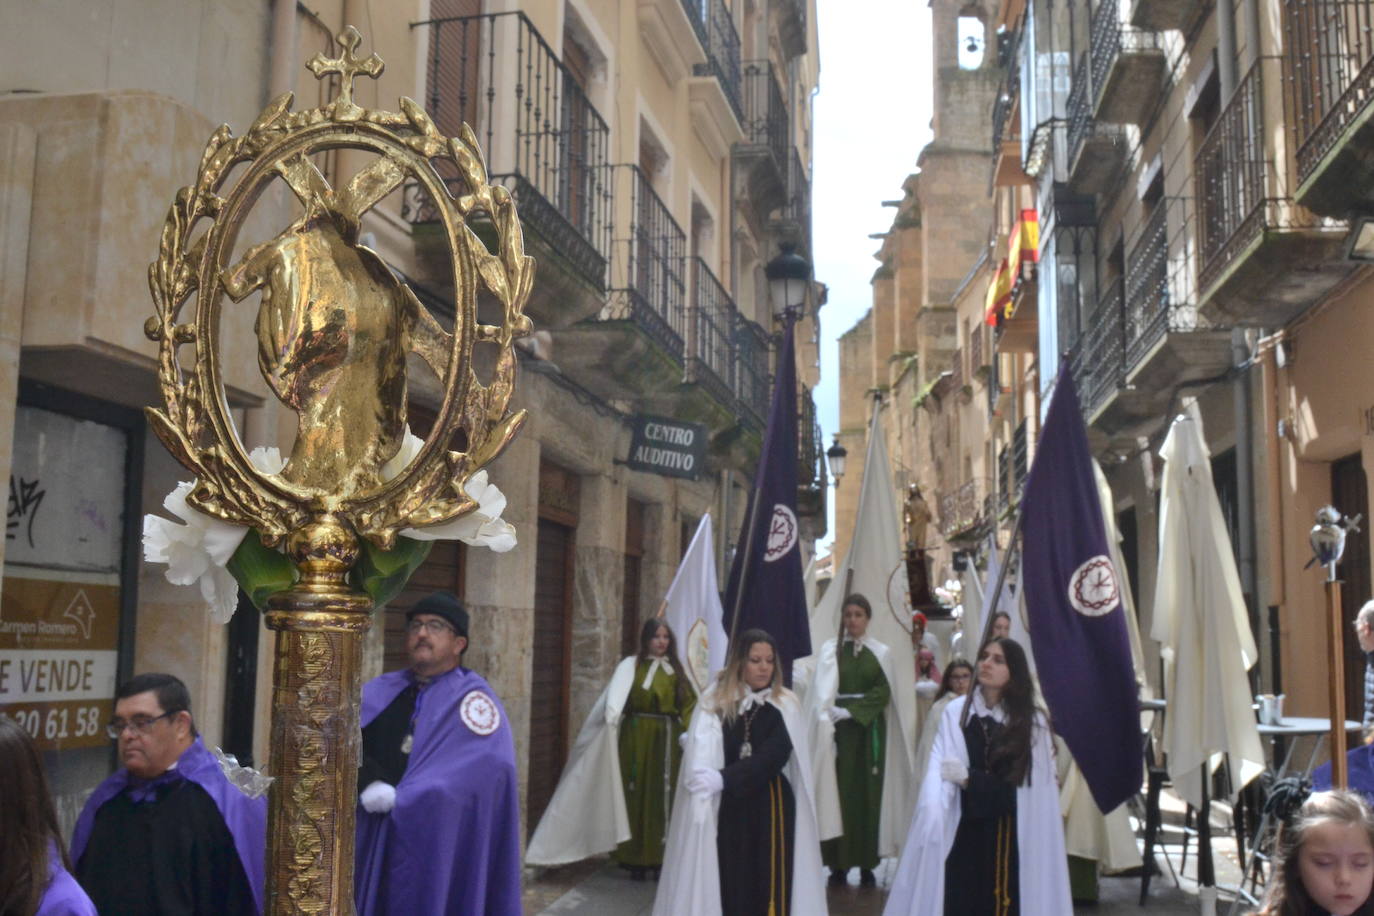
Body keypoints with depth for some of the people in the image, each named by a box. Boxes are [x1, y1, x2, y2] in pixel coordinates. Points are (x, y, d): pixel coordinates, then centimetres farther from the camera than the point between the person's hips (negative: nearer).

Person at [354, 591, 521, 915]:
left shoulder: (473, 699, 0)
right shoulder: (381, 691, 14)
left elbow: (484, 773, -14)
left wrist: (400, 801, -17)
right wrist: (367, 781, -19)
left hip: (437, 843, -4)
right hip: (372, 840, 4)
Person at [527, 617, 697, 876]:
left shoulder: (677, 668, 10)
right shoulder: (631, 665, 2)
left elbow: (689, 703, 6)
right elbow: (617, 691, -14)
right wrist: (612, 713, -34)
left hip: (668, 739, 2)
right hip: (637, 738, -2)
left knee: (664, 796, 2)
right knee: (636, 794, 0)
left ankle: (660, 857, 9)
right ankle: (635, 859, 7)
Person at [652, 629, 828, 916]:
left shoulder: (785, 705, 1)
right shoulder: (715, 703, 0)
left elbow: (773, 757, -11)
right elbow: (699, 761, -9)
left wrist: (725, 778, -23)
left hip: (772, 809, 0)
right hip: (728, 810, 0)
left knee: (770, 886, 0)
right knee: (728, 887, 2)